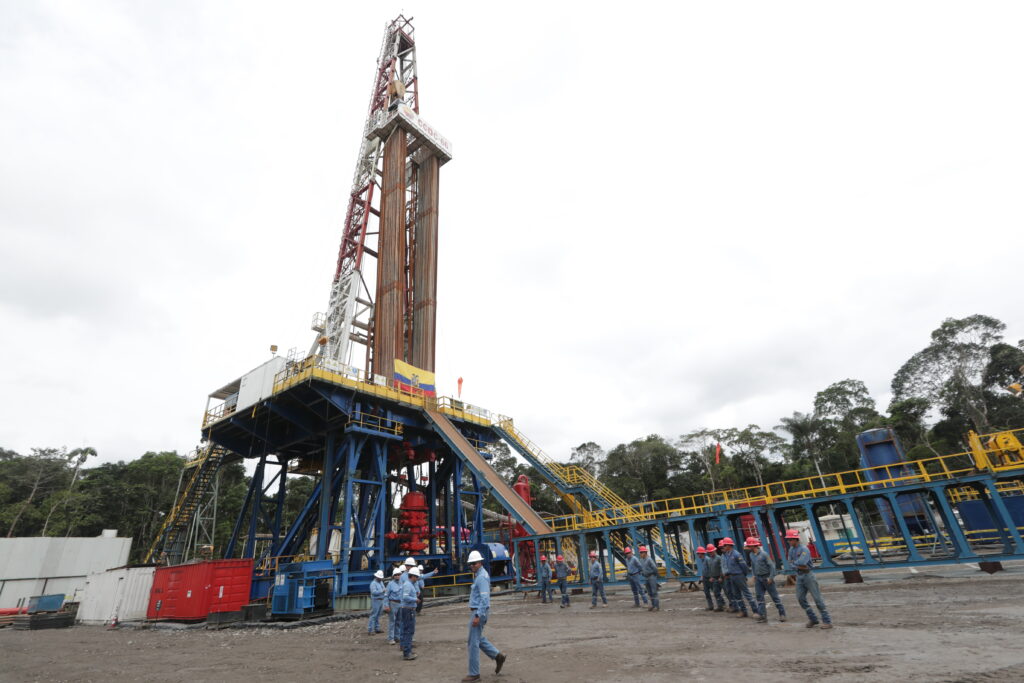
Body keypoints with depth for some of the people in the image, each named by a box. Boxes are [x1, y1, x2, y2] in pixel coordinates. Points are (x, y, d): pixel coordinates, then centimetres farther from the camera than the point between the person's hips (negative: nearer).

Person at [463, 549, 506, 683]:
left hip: (479, 612, -10)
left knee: (473, 642, -1)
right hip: (478, 611, 10)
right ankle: (498, 656, 24)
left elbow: (484, 598, -25)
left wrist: (477, 616, -27)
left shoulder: (482, 577, -19)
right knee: (478, 638, 19)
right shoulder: (478, 575, 12)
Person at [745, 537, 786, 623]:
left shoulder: (763, 554, -17)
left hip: (766, 578, -6)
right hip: (758, 578, 6)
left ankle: (782, 614, 18)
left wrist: (771, 577, -16)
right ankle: (762, 616, 11)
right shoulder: (751, 555, 3)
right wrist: (754, 576, 11)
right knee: (759, 597, 5)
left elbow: (771, 565, -14)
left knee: (774, 596, 4)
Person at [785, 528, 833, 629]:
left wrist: (794, 562, -9)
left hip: (808, 575, -7)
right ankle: (812, 619, 19)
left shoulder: (804, 549, -17)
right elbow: (790, 563, 3)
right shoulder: (791, 549, 7)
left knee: (817, 598, -2)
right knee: (801, 598, 7)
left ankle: (827, 621, 6)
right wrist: (799, 566, -14)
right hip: (799, 576, 7)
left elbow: (801, 562, -27)